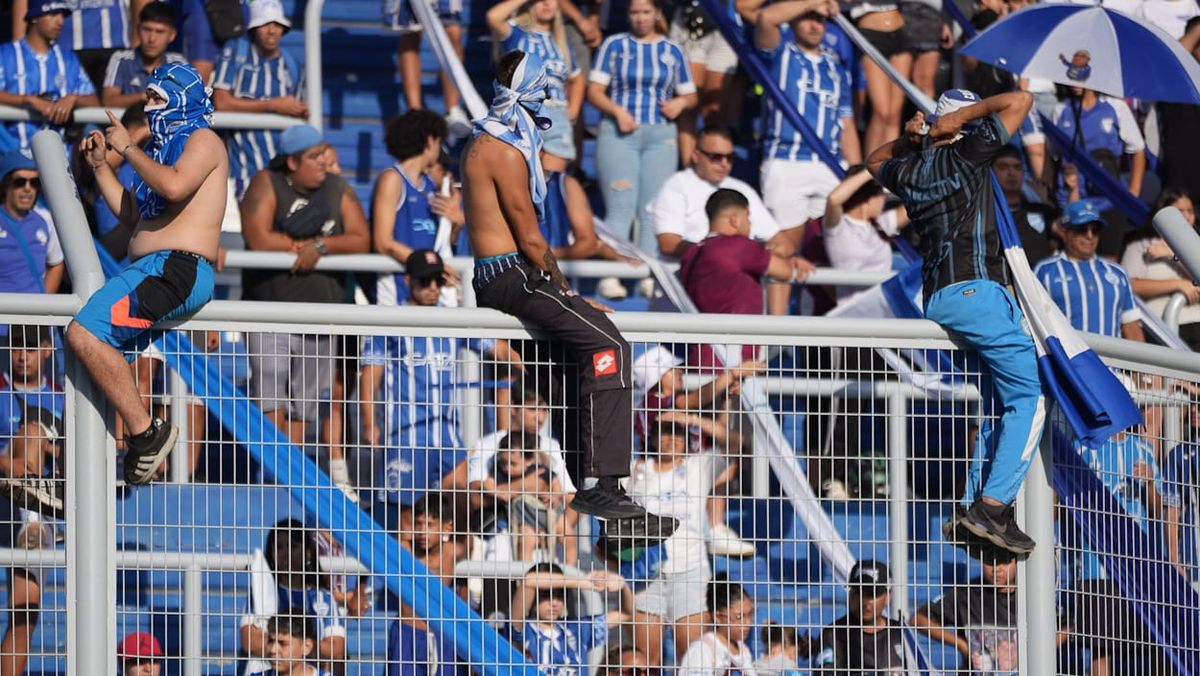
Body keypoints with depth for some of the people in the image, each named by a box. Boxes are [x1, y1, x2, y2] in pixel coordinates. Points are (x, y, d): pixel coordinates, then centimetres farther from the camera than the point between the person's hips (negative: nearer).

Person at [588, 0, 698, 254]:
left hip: (661, 137, 2)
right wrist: (617, 111, -15)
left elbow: (691, 96, 19)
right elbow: (594, 91, 2)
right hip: (619, 135, -2)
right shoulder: (614, 45, 8)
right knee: (621, 209, -12)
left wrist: (681, 103, -4)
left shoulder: (673, 51, 14)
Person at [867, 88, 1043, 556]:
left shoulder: (908, 171, 18)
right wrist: (964, 115, 6)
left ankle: (975, 508, 8)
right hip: (975, 290, -8)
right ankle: (993, 505, -21)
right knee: (1028, 397, -9)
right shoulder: (966, 154, -1)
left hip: (936, 301, 8)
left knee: (1002, 402, 15)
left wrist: (906, 141, 27)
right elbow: (1019, 102, -1)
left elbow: (875, 162, 43)